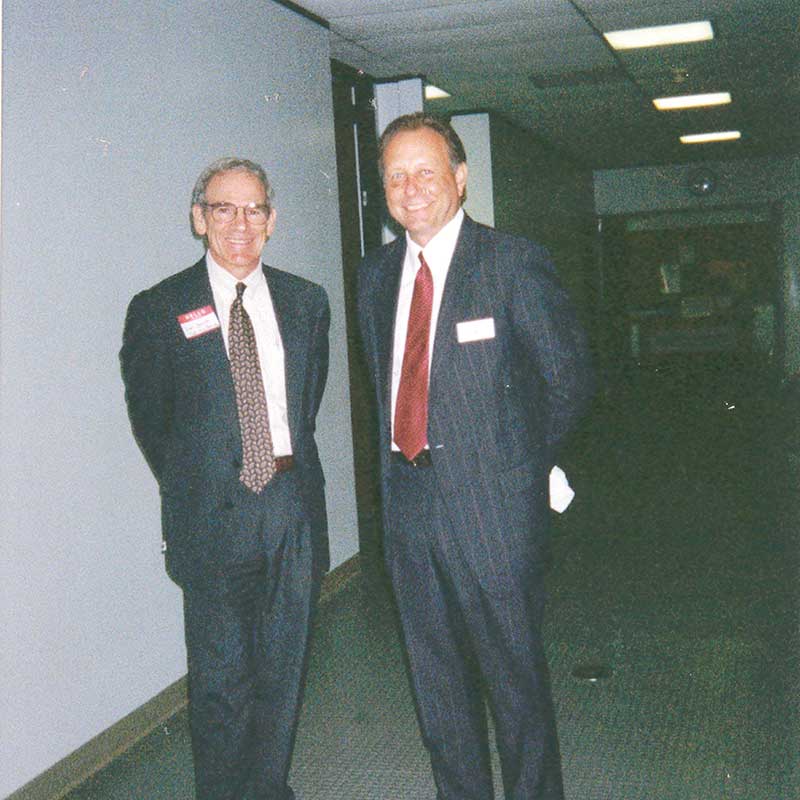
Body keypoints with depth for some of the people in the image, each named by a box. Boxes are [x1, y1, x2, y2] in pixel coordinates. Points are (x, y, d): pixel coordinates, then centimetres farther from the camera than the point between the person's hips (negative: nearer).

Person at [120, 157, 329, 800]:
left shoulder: (306, 302, 6)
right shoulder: (158, 310, -4)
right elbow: (149, 419, 5)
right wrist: (190, 487, 10)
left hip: (294, 506, 3)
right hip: (213, 515, -3)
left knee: (285, 665, 13)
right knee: (221, 675, 5)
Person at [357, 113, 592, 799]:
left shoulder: (515, 263, -9)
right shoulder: (376, 274, 10)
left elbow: (568, 381, -4)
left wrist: (520, 460, 4)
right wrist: (405, 454, 10)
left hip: (492, 506, -6)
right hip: (407, 499, 6)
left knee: (514, 673, 5)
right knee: (436, 677, 17)